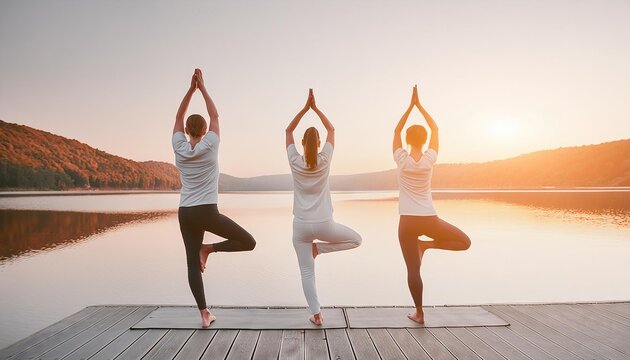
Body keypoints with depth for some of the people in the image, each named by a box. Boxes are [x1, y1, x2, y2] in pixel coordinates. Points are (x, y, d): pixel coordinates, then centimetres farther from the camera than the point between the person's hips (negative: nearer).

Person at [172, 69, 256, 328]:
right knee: (248, 242, 8)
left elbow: (179, 117, 14)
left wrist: (191, 88, 13)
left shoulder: (179, 148, 2)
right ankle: (209, 248, -1)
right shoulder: (209, 146, -5)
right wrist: (202, 87, 12)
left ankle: (204, 313, 10)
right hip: (207, 212, -4)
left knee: (193, 263, 9)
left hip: (185, 214, 5)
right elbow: (215, 115, 6)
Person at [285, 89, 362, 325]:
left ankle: (316, 314, 10)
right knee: (356, 239, 23)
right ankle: (319, 248, 9)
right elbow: (331, 129, 8)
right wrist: (315, 108, 10)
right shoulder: (324, 160, -5)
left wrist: (305, 108, 8)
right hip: (324, 224, -1)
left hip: (301, 226, 1)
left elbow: (288, 131, 9)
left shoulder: (295, 162, -4)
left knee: (307, 272, 10)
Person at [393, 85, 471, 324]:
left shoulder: (401, 160, -6)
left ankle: (419, 313, 12)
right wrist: (419, 105, 11)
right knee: (465, 242, 20)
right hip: (430, 219, 0)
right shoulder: (430, 159, -3)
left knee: (413, 269, 7)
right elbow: (435, 128, 9)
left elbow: (397, 130, 7)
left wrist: (411, 105, 8)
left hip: (407, 222, 0)